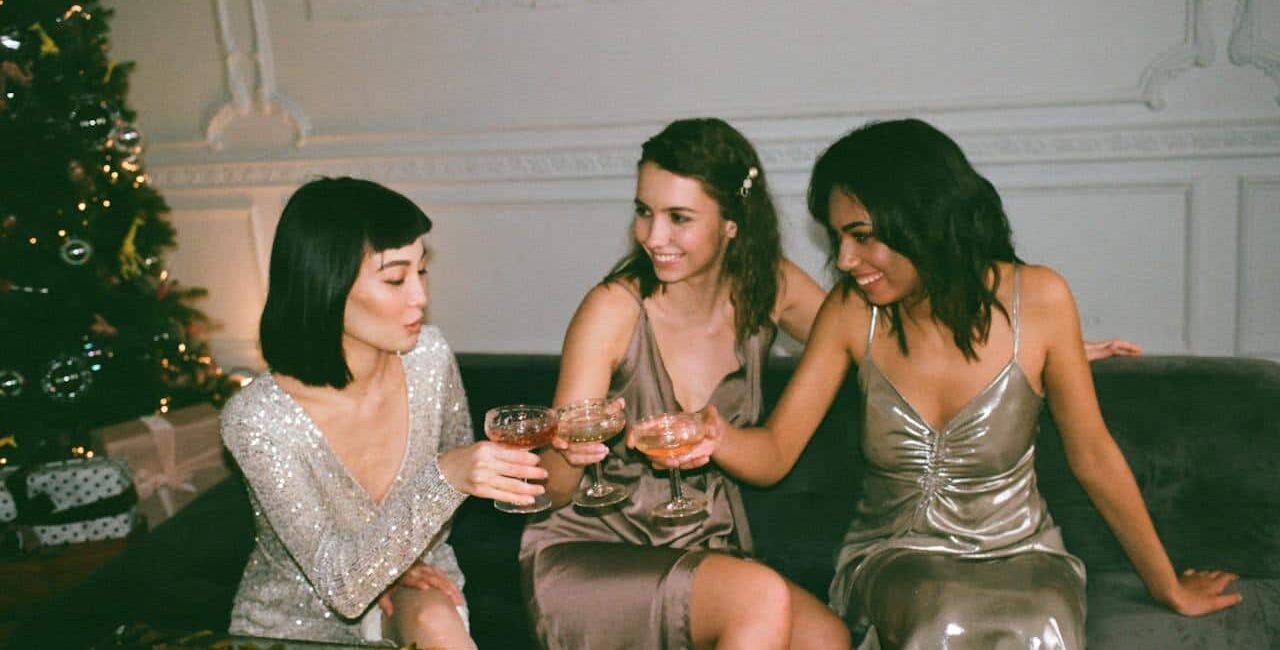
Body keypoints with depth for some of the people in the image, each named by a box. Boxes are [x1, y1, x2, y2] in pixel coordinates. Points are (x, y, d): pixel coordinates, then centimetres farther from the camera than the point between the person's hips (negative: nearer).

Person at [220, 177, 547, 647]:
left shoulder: (427, 356, -14)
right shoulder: (257, 419, -26)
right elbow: (344, 586, -28)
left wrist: (398, 555, -7)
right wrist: (442, 478, -40)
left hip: (401, 589, 3)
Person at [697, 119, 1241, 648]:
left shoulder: (1037, 299, -12)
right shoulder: (852, 310, -8)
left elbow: (1093, 457, 0)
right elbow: (774, 454, -7)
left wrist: (1167, 586, 10)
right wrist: (719, 436, -31)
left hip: (1016, 553, 0)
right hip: (892, 558, 0)